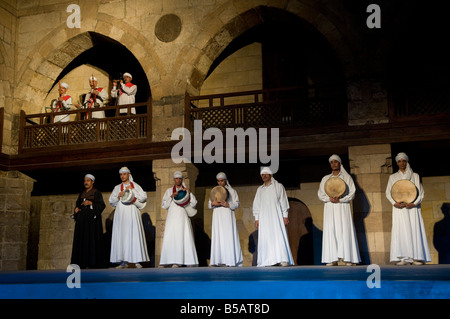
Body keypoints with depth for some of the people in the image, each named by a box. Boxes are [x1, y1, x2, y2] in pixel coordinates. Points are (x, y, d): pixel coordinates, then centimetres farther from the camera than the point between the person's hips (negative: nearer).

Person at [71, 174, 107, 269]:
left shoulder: (96, 193, 2)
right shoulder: (82, 194, 19)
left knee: (92, 239, -9)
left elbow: (102, 205, -7)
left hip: (92, 219, -6)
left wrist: (91, 203, -19)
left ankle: (93, 262, -8)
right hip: (82, 220, 6)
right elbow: (77, 204, 22)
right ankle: (83, 262, 2)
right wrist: (76, 209, 0)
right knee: (81, 239, 0)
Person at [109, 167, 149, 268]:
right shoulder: (117, 187, 19)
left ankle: (137, 261, -9)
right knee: (121, 236, -3)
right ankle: (123, 262, -2)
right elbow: (111, 201, 13)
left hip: (132, 214, -3)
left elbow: (144, 197, 1)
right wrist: (118, 196, -5)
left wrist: (132, 190, -4)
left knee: (134, 235, -9)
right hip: (120, 214, 3)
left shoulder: (135, 185, 11)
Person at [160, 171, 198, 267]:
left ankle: (188, 260, -10)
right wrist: (171, 196, -5)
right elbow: (164, 205, 8)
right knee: (170, 237, -6)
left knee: (185, 237, -9)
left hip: (183, 217, -1)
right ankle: (168, 261, -4)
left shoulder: (186, 190, 14)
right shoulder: (169, 191, 15)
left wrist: (189, 193, -6)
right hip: (172, 217, 1)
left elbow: (193, 204, 4)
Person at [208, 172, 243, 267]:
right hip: (217, 217, 3)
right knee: (218, 237, -3)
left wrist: (227, 204, -16)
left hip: (228, 216, -3)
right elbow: (209, 204, 14)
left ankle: (230, 260, -11)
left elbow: (236, 204, 2)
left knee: (229, 236, -10)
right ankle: (218, 260, -4)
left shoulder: (231, 191, 8)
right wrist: (213, 203, -9)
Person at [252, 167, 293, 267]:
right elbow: (256, 204, 17)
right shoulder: (260, 189, 18)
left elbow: (283, 201, 4)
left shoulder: (278, 186, 9)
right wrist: (256, 218, 8)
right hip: (264, 218, 3)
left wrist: (285, 216, -5)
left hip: (276, 216, -3)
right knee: (266, 238, -6)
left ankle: (283, 260, -15)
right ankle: (270, 261, -7)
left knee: (279, 236, -13)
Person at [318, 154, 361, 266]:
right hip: (329, 208, 2)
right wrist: (329, 198, -9)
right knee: (330, 232, -6)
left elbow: (352, 193, 2)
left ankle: (348, 258, -9)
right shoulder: (325, 178, 17)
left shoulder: (347, 177, 10)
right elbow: (320, 194, 11)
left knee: (345, 231, -10)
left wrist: (340, 200, -12)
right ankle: (333, 259, -7)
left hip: (343, 207, -2)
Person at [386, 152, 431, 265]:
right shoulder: (393, 177, 13)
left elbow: (421, 192, 6)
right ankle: (403, 258, -9)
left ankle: (416, 257, -7)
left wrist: (414, 203, -10)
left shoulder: (415, 176, 11)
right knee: (400, 231, -8)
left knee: (415, 230, -8)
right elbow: (388, 193, 8)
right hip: (399, 208, 0)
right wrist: (394, 203, -9)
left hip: (413, 208, 0)